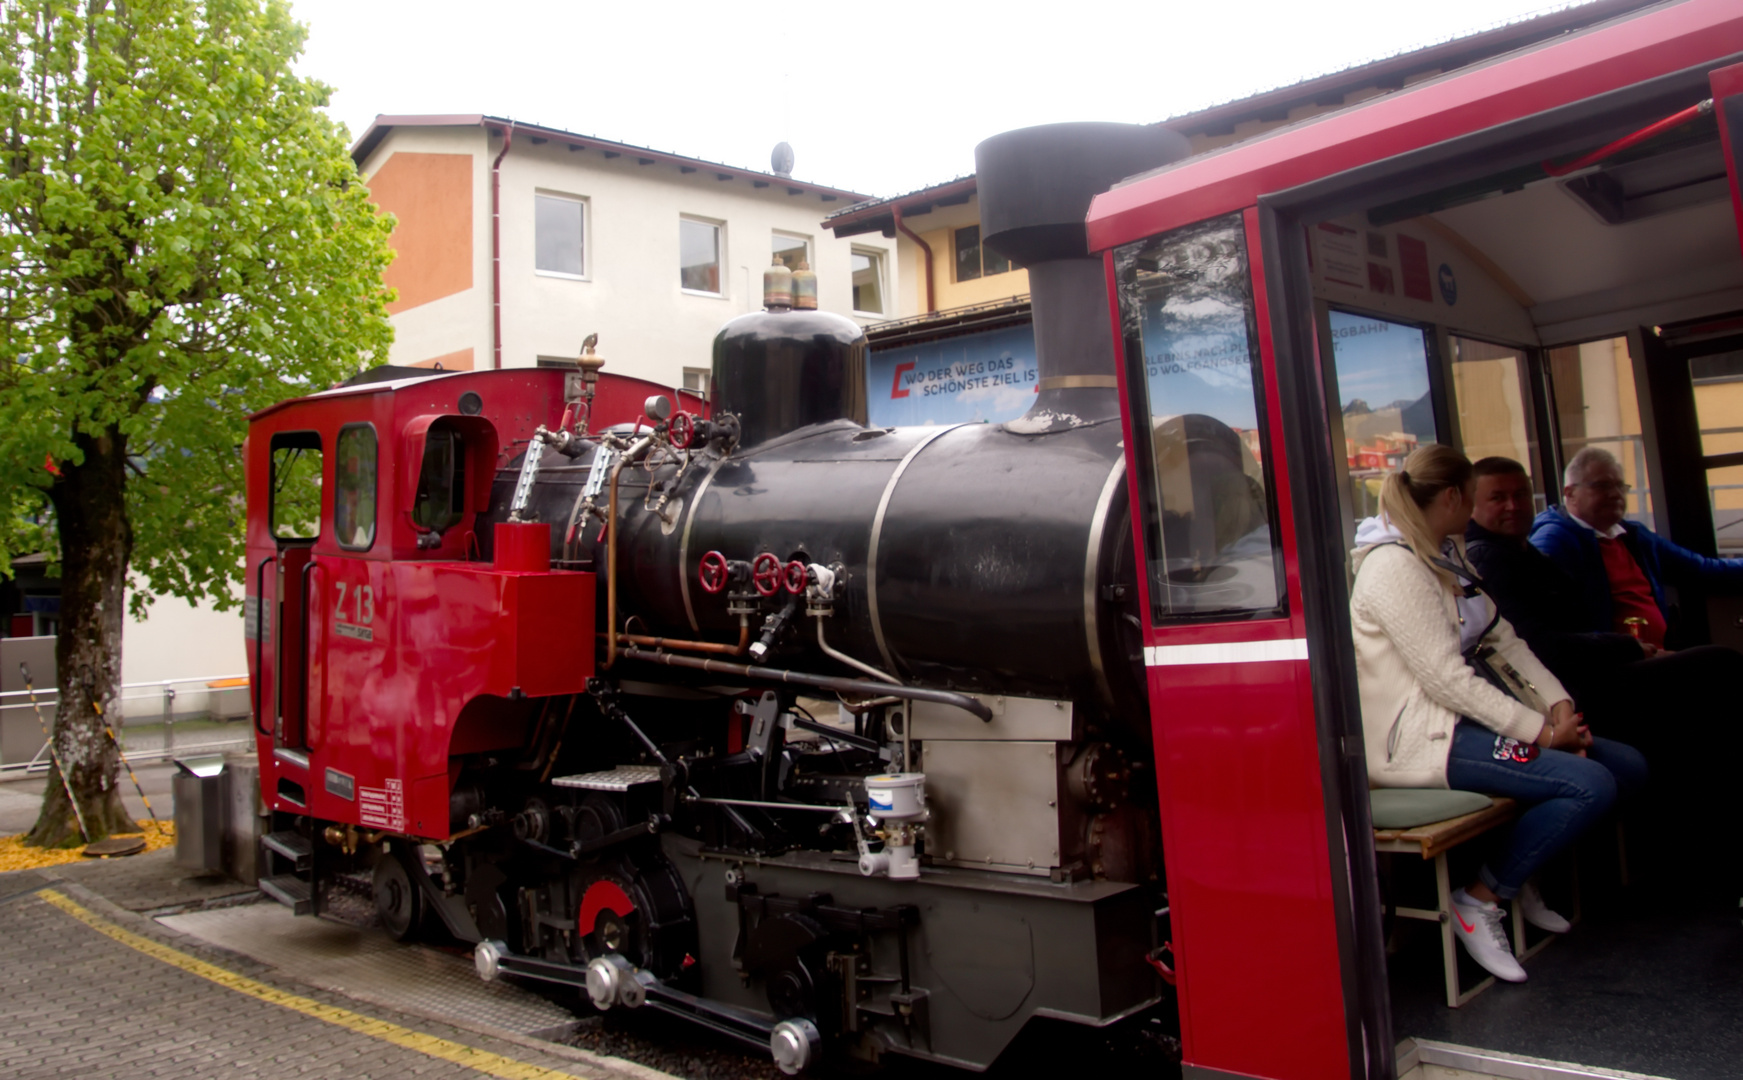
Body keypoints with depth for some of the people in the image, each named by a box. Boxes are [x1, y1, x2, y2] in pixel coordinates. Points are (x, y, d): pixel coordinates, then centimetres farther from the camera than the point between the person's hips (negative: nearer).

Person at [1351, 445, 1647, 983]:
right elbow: (1447, 680, -21)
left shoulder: (1447, 557, 16)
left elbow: (1503, 639, 13)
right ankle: (1480, 899, -7)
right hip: (1416, 738, -10)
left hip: (1460, 718, 10)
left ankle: (1521, 874, 17)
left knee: (1628, 765, 4)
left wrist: (1559, 704, -2)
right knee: (1590, 784, -22)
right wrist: (1541, 731, -16)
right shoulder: (1393, 566, -17)